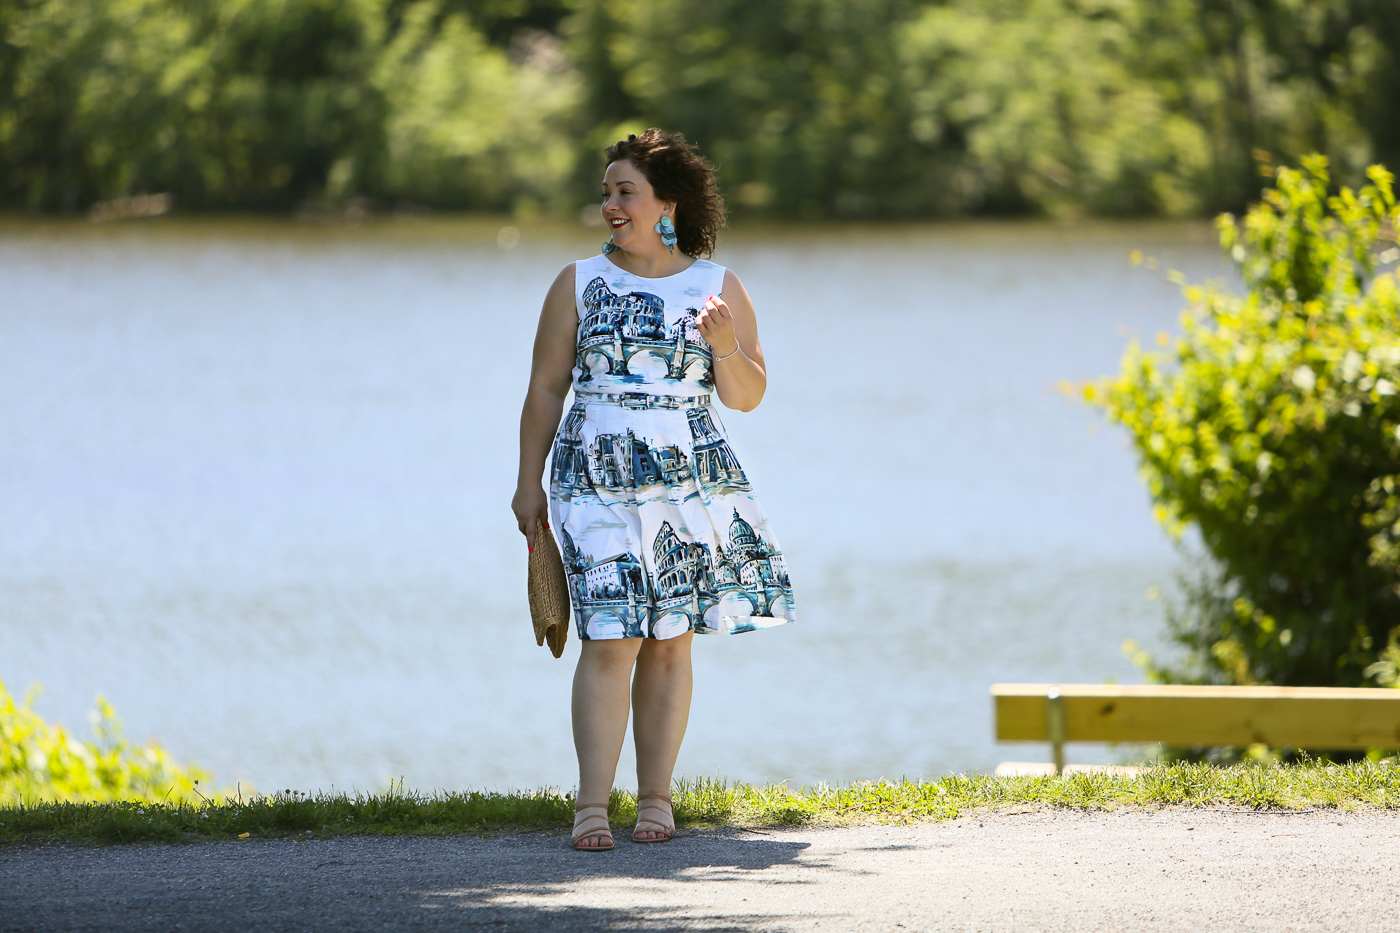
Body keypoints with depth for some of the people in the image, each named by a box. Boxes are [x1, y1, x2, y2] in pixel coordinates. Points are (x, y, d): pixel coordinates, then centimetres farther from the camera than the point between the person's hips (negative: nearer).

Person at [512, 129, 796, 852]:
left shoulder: (719, 289, 7)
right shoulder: (579, 284, 6)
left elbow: (748, 396, 6)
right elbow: (545, 389, 9)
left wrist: (726, 344, -14)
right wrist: (528, 483, 4)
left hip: (691, 478, 1)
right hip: (597, 479, -1)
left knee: (670, 642, 2)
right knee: (611, 640, -12)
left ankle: (656, 798, 9)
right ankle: (592, 808, -12)